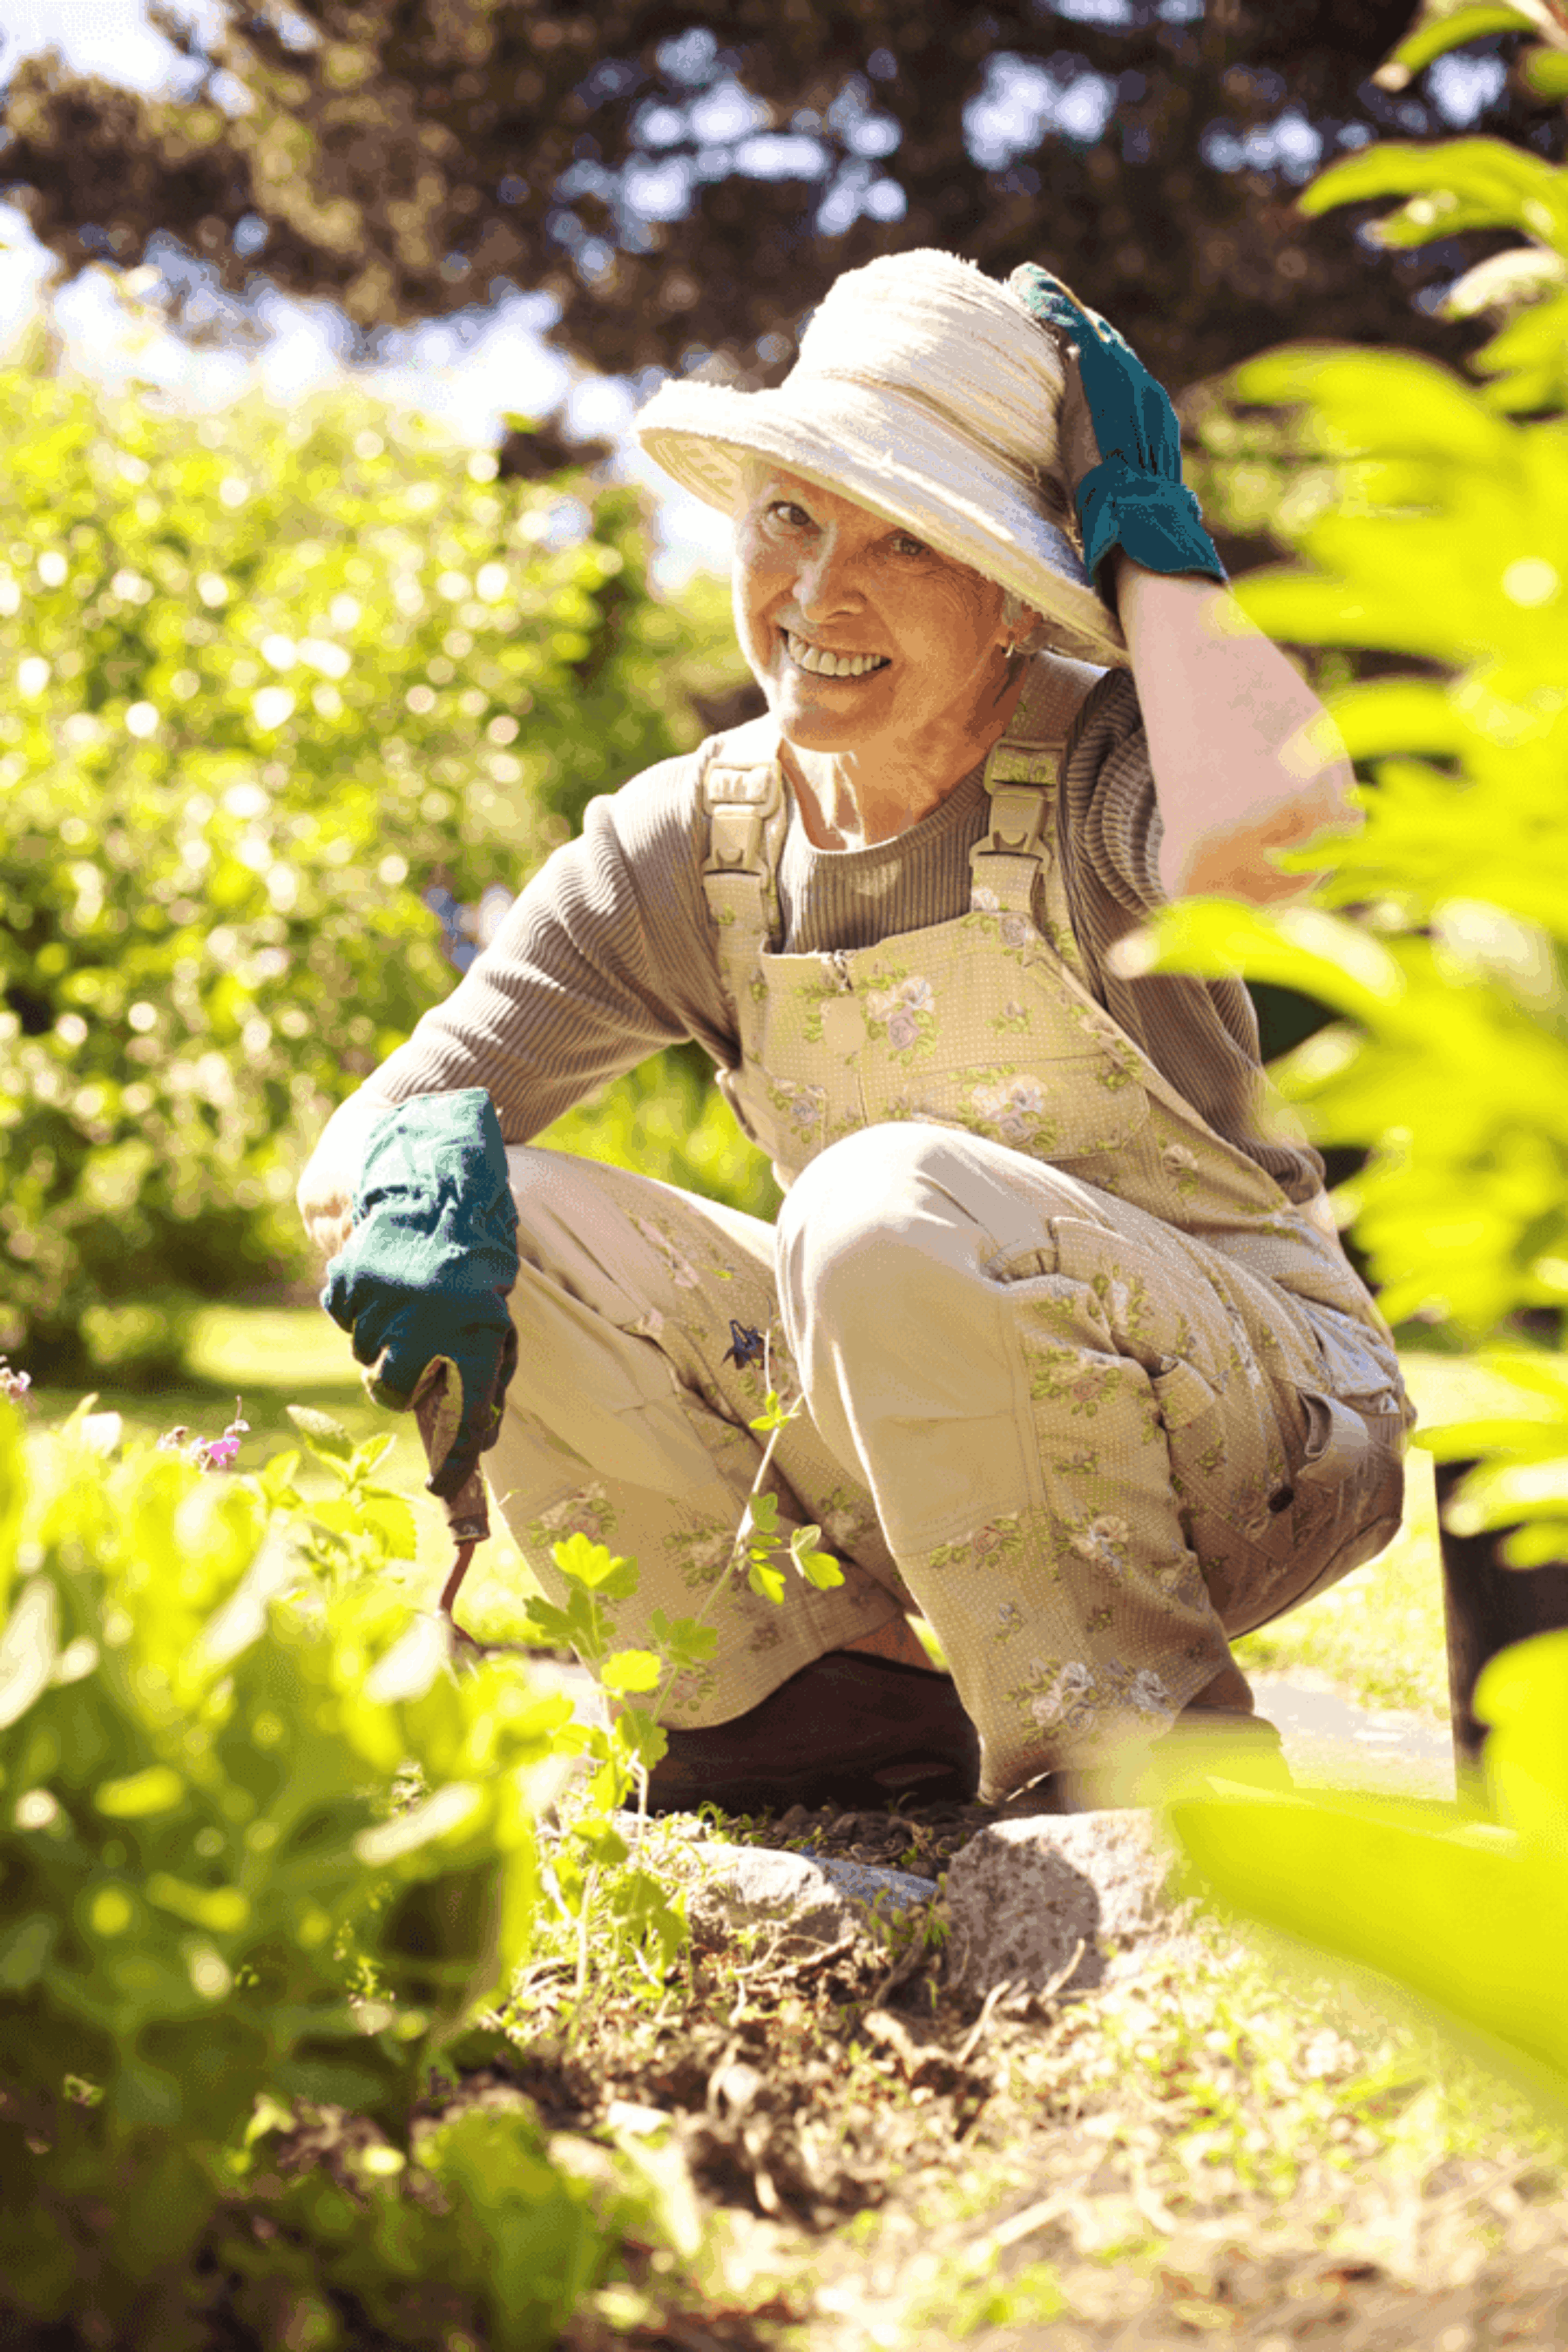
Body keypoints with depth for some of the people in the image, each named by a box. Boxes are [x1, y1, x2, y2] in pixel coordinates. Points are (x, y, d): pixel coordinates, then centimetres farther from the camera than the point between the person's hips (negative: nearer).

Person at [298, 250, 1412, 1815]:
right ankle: (832, 1704, 0)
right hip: (924, 1455, 5)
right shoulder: (688, 842, -3)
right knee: (488, 1231, -13)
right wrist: (421, 1159, -31)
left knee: (892, 1204, -34)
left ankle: (1147, 1772, -16)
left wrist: (1146, 531, -27)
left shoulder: (1100, 764, -17)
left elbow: (1269, 834, -45)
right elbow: (349, 1152, -5)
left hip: (1254, 1435, -5)